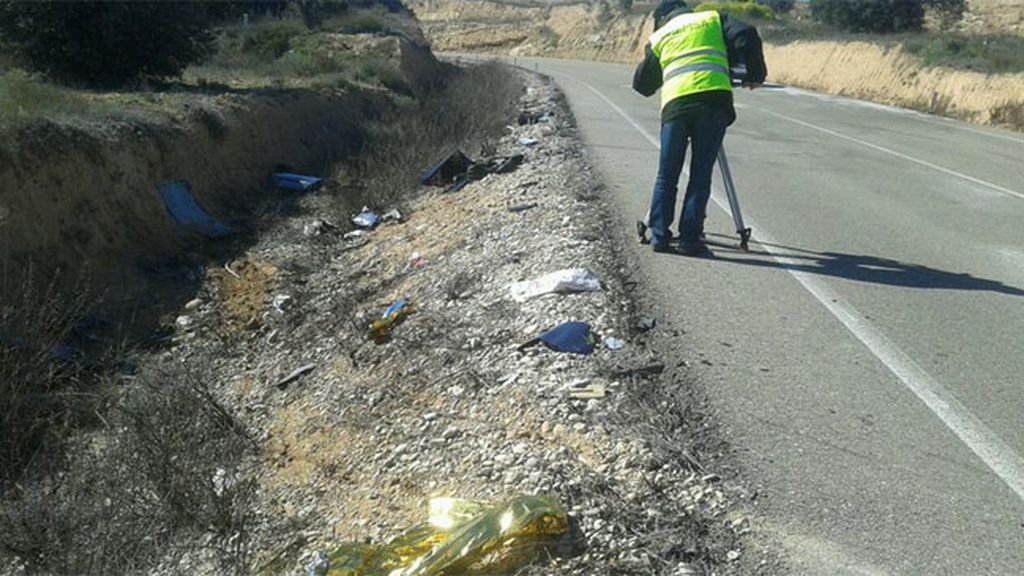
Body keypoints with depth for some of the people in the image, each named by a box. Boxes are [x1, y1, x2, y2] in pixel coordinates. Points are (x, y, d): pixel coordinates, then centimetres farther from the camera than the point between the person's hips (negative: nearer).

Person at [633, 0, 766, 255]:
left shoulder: (658, 36, 24)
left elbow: (641, 83, 27)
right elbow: (746, 36, 5)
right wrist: (755, 74, 14)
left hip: (675, 104, 1)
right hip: (715, 100, -1)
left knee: (667, 175, 9)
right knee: (701, 174, 3)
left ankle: (659, 235, 7)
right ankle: (690, 238, -1)